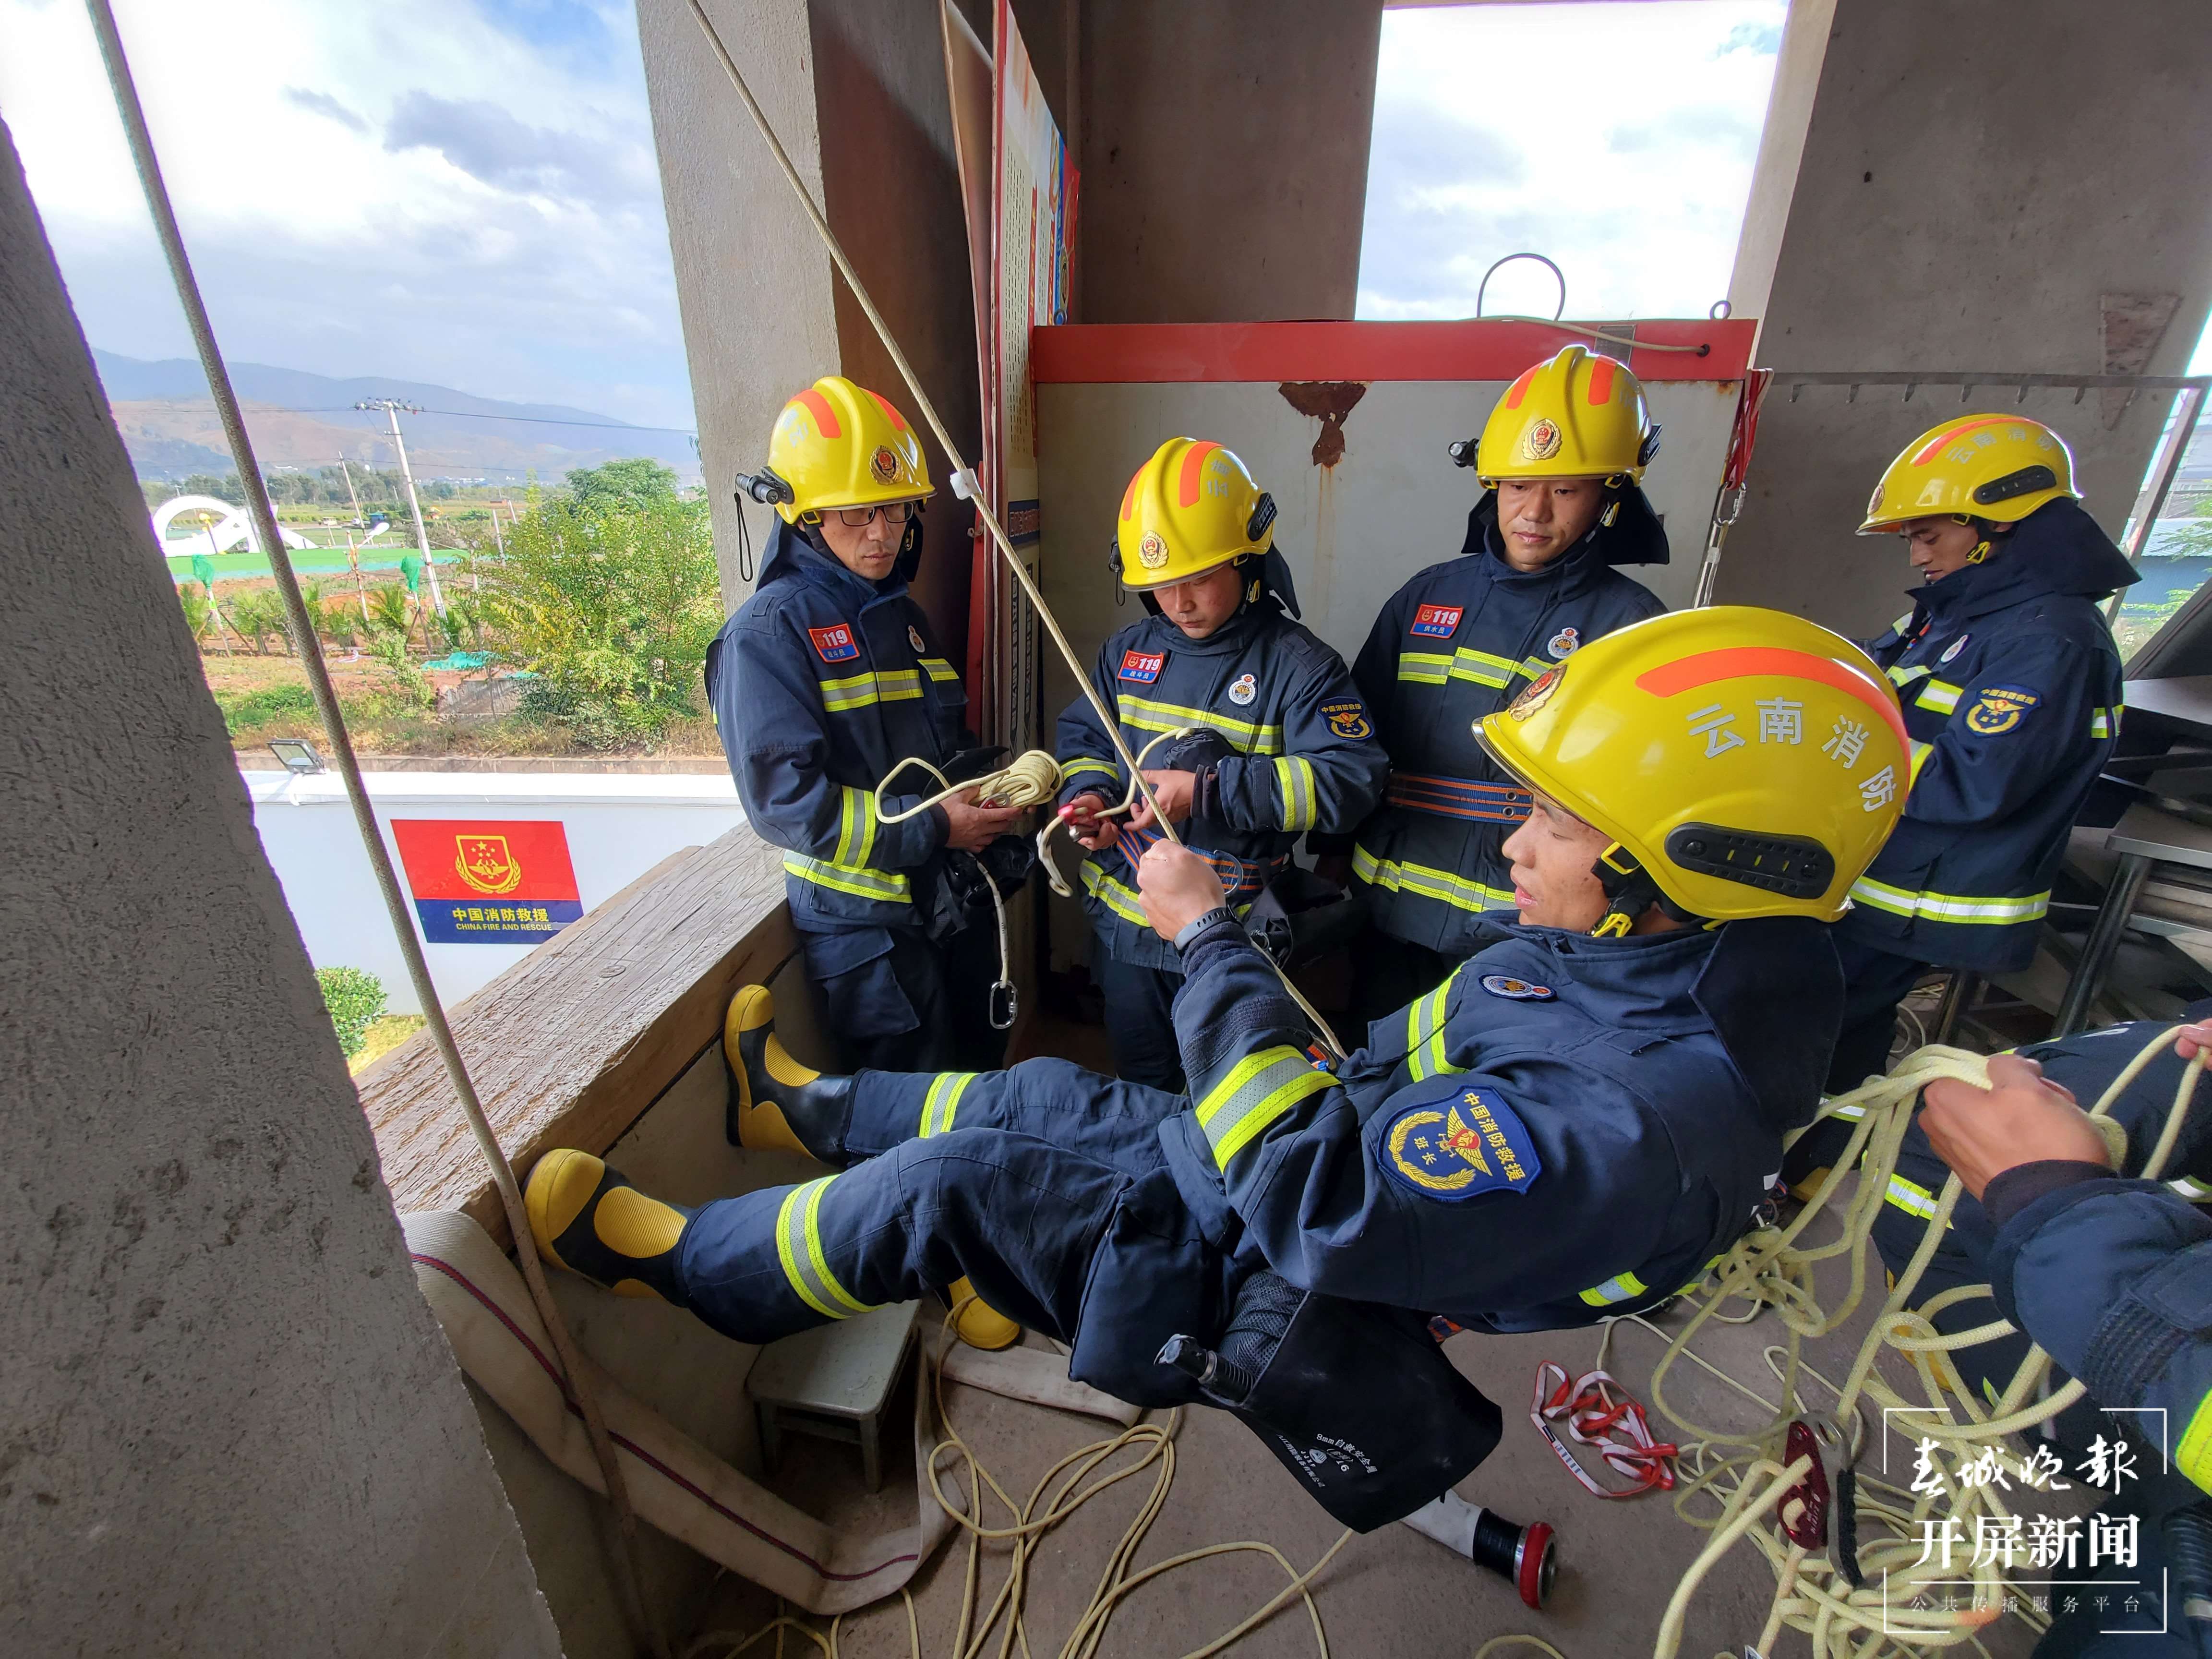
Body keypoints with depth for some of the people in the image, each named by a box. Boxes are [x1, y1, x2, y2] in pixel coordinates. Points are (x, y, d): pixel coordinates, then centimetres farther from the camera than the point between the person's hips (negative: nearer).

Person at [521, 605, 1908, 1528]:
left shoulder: (1640, 1114, -34)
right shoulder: (1635, 963, -5)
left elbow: (1321, 1205, -36)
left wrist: (1206, 937, -30)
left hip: (1264, 1284, -7)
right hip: (1287, 1191, 8)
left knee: (945, 1185, -8)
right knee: (1041, 1097, 14)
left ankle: (678, 1260, 19)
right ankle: (812, 1106, 41)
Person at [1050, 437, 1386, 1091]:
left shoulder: (1297, 663, -15)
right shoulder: (1128, 650, 1)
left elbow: (1350, 779, -25)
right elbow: (1083, 735, 11)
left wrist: (1208, 791, -28)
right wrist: (1088, 795, -12)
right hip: (1124, 924, 5)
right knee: (1140, 1088, 26)